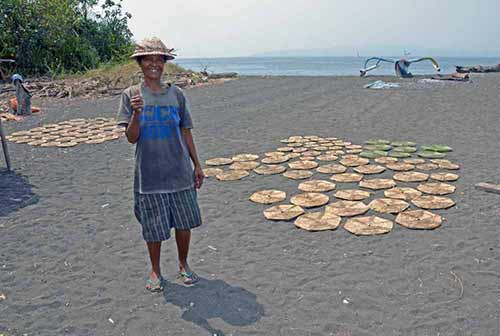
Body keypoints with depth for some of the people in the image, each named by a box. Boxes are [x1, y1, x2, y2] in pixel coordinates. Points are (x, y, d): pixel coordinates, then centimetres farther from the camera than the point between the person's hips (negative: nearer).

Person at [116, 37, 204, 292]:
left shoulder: (176, 94, 3)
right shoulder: (131, 95, -2)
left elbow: (186, 132, 9)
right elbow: (131, 138, -5)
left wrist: (197, 165, 9)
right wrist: (136, 114, -23)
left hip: (180, 172, 2)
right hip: (149, 175, -2)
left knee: (184, 223, 10)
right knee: (154, 227, 8)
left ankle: (183, 265, 33)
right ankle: (155, 271, 31)